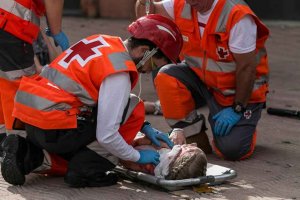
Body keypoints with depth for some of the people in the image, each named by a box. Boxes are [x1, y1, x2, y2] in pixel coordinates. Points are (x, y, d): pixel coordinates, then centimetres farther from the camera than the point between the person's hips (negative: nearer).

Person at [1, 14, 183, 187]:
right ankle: (88, 170, -3)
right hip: (54, 128, -9)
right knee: (135, 109, -2)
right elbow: (106, 136, -17)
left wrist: (145, 128, 19)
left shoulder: (106, 42, 11)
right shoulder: (119, 73, -16)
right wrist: (137, 156, -1)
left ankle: (28, 156, 12)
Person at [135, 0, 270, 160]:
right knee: (166, 78, -24)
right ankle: (196, 140, -5)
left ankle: (244, 124, 18)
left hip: (237, 90, -5)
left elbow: (247, 68, -21)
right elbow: (147, 16, 6)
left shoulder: (238, 15, -25)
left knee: (232, 150, -21)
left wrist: (237, 109, -19)